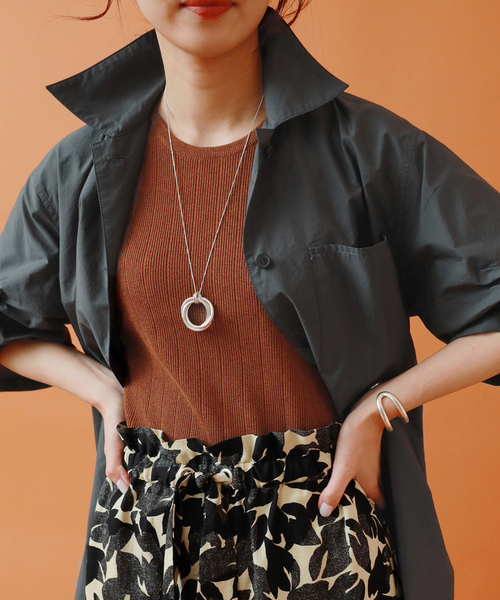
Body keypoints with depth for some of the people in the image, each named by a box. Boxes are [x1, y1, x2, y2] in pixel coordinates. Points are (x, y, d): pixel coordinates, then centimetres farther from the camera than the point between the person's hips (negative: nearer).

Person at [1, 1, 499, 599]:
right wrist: (104, 390, -1)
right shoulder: (78, 169, 0)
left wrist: (377, 407, -12)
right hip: (145, 525, 3)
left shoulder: (371, 149, -9)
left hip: (322, 522, -2)